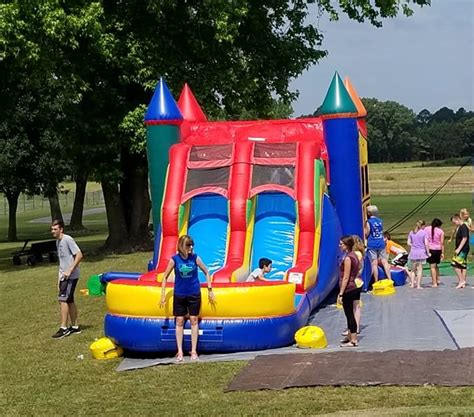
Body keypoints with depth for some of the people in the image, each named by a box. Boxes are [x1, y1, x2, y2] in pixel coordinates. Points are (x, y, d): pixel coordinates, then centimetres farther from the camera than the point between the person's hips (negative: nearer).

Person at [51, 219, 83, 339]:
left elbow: (79, 255, -19)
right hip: (64, 276, 9)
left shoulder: (68, 240, -13)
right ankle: (74, 326, 21)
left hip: (71, 276, -9)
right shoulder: (57, 242, 14)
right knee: (69, 301, 12)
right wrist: (59, 279, 18)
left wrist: (69, 271, -21)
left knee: (62, 299, -11)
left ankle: (63, 328, -7)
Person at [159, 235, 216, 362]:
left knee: (194, 321, 4)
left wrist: (210, 290, 2)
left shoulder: (195, 258, -7)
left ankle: (194, 351, 12)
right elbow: (165, 277, -1)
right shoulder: (174, 259, -9)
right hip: (179, 294, 0)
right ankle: (180, 352, 11)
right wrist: (163, 295, -4)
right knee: (179, 322, 4)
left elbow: (206, 272, 5)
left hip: (194, 294, 0)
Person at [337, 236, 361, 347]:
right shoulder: (354, 255, 10)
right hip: (354, 287, 10)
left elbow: (346, 278, -20)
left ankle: (353, 341, 3)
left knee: (349, 314, -3)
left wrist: (341, 293, -18)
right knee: (349, 314, 18)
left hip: (348, 289, -10)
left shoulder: (347, 258, -18)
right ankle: (349, 337, 29)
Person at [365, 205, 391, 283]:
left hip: (372, 245, -5)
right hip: (381, 244, 5)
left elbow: (366, 234, -8)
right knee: (384, 262, 7)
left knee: (374, 264, -4)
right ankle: (390, 280, 5)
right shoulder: (380, 221, 11)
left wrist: (364, 226, 3)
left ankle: (376, 282, -5)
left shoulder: (368, 222, -7)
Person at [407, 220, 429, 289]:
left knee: (413, 269, 14)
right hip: (421, 252, -3)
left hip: (413, 252, 3)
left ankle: (412, 284, 12)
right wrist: (428, 252, 0)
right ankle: (418, 285, 0)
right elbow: (426, 244, -9)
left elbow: (408, 242, 3)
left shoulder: (411, 232, 4)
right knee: (420, 269, 2)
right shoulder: (423, 233, -6)